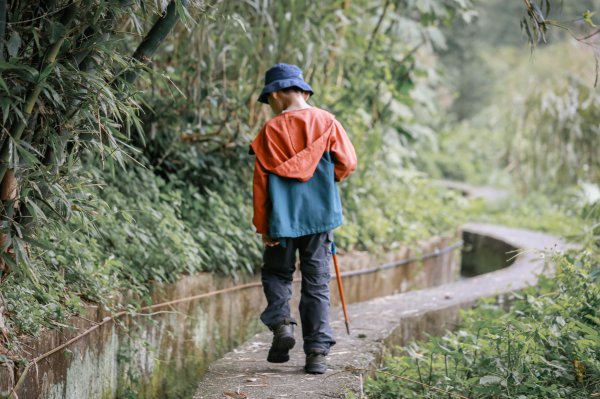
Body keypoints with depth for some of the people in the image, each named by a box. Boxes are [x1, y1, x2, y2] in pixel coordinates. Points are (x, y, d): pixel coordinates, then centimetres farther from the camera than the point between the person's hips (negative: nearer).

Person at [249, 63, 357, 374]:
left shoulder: (270, 131, -3)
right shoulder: (326, 122, 0)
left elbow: (261, 183, -3)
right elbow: (347, 163, -3)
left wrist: (263, 226, 3)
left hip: (282, 219, -1)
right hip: (320, 216, 1)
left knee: (276, 274, 18)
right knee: (317, 284, 5)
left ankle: (280, 321, -6)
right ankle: (317, 351, 0)